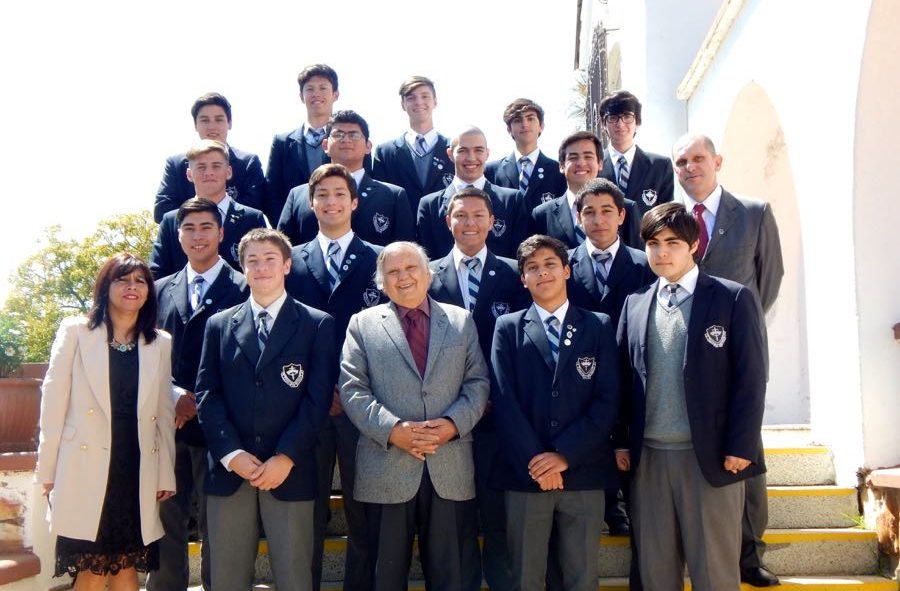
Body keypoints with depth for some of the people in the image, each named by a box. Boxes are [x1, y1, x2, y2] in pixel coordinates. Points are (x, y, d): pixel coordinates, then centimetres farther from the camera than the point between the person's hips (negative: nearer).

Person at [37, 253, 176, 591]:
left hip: (137, 469, 2)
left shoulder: (161, 344, 8)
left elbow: (164, 414, 9)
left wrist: (166, 475, 8)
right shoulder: (75, 332, 2)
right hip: (86, 467, -2)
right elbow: (54, 402, 1)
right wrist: (48, 469, -1)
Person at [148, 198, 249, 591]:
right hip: (169, 423, 4)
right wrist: (176, 396, -5)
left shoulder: (242, 289, -3)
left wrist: (202, 403, -10)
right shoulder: (161, 290, 13)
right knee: (166, 519, 10)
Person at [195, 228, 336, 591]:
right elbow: (207, 394, 5)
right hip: (229, 470, 2)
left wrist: (286, 457, -11)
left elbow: (318, 397, -3)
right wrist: (231, 453, -7)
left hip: (290, 472, -2)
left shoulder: (317, 324, 4)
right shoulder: (219, 325, 13)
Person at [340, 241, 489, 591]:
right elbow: (353, 389, -1)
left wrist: (454, 423, -11)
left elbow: (477, 383, 7)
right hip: (386, 470, -1)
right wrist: (393, 430, -14)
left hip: (451, 470, 1)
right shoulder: (363, 323, 8)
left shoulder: (461, 321, 12)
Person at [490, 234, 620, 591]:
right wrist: (533, 462, -11)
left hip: (583, 472, 0)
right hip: (524, 472, 0)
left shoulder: (599, 327, 7)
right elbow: (503, 400, -2)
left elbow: (608, 401, -2)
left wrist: (564, 455, -11)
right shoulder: (508, 328, 7)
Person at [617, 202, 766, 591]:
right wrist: (622, 441, 5)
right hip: (648, 455, 4)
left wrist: (740, 448, -11)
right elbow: (624, 378, 10)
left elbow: (750, 378, -6)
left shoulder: (732, 298, -2)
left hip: (710, 455, -3)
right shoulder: (635, 303, 10)